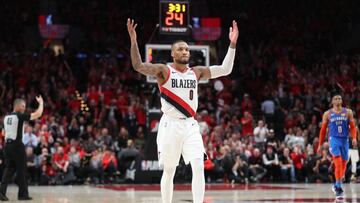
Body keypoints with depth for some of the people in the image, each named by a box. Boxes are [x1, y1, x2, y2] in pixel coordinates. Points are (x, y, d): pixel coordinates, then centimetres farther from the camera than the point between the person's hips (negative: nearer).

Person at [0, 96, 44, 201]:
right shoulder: (20, 116, -9)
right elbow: (38, 114, -9)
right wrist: (41, 103, 5)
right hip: (17, 145, -7)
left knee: (9, 169, 8)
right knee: (21, 170, 3)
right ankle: (23, 194, 8)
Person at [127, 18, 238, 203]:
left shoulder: (196, 72, 9)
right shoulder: (164, 71, -5)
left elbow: (225, 70, 8)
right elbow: (138, 66, -19)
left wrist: (232, 45, 0)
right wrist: (133, 41, -30)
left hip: (190, 125, 3)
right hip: (170, 125, -3)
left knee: (199, 166, -12)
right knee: (169, 171, 6)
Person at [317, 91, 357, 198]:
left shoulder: (348, 112, 7)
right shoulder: (327, 114, 5)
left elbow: (352, 126, 6)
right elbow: (323, 130, 9)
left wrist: (354, 138, -13)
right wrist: (320, 145, 8)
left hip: (345, 140, 3)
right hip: (334, 139, -3)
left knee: (343, 164, 7)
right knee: (338, 162, -19)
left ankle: (337, 185, 26)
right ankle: (338, 186, -18)